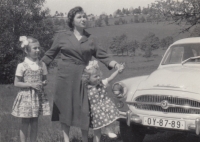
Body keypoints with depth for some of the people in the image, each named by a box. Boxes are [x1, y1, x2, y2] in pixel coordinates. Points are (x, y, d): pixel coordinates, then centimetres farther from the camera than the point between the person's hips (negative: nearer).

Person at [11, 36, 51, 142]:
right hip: (26, 97, -4)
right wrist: (31, 84, -17)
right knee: (25, 123, 4)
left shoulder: (42, 65, 4)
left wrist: (43, 83, -10)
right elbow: (16, 83, -6)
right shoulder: (22, 66, -8)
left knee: (35, 123, 11)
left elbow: (44, 80, 14)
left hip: (38, 97, 4)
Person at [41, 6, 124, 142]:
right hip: (65, 77, -1)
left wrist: (116, 65, -16)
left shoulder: (91, 39, 6)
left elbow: (103, 56, 0)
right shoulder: (62, 36, 3)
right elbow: (50, 55, 9)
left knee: (84, 110, 2)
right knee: (65, 109, 5)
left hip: (83, 78, 1)